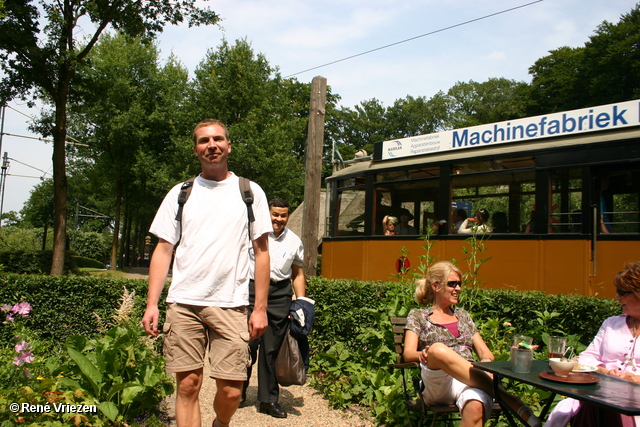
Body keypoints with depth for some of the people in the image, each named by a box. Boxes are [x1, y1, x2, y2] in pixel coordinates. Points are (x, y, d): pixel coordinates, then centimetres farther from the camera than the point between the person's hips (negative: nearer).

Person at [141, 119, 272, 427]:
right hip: (184, 304, 1)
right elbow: (163, 250, 10)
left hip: (230, 305, -1)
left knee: (231, 391, -1)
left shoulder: (250, 192, 7)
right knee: (188, 385, 3)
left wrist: (260, 308, 0)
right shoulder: (180, 193, 11)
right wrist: (151, 304, 0)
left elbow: (261, 252, 6)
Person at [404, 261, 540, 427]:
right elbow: (408, 353, 2)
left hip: (471, 379, 2)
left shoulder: (463, 315, 25)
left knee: (476, 407, -38)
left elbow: (486, 353, 19)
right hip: (437, 383, -2)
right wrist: (423, 354, -23)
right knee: (438, 349, -38)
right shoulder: (418, 315, 15)